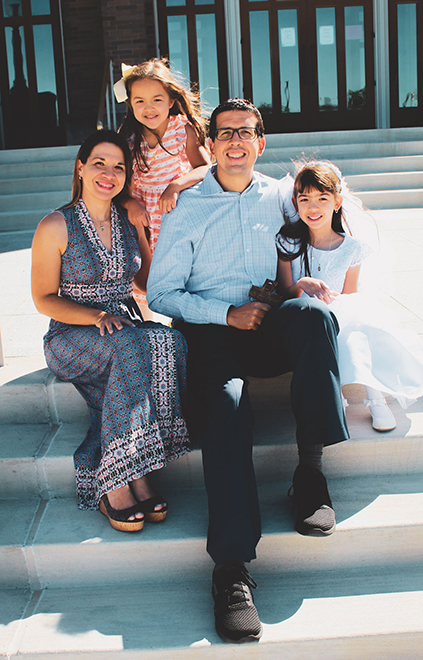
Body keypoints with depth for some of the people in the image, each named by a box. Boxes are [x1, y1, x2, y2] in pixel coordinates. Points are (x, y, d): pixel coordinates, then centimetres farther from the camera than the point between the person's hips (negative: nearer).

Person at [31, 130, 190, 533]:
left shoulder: (131, 220, 11)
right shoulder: (56, 226, -3)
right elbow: (44, 299, -2)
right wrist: (97, 315, -18)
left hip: (128, 330, 4)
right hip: (70, 338, -4)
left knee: (170, 341, -31)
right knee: (133, 345, -36)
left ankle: (118, 477, -27)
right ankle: (118, 484, -30)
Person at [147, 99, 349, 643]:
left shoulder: (279, 196, 14)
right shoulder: (187, 208, 6)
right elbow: (161, 293, 4)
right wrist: (227, 314, -11)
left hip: (271, 328, 2)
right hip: (212, 332, -2)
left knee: (313, 313, -33)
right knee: (225, 403, -33)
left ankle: (310, 473, -26)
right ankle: (231, 568, -32)